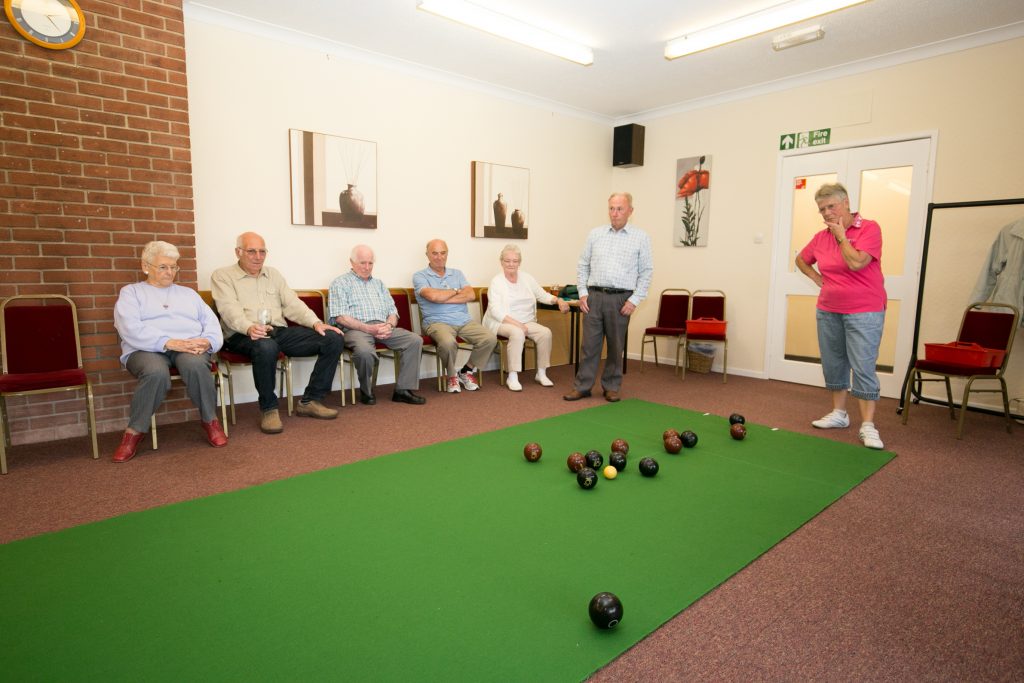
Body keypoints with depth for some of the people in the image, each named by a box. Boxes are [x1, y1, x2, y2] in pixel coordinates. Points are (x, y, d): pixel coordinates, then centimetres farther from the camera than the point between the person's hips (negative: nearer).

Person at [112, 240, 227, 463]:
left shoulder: (188, 293, 27)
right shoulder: (131, 292, 16)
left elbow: (211, 322, 14)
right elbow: (130, 328, -3)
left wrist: (207, 341, -10)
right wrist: (169, 342, -18)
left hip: (190, 347, 2)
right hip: (147, 349, -2)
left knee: (196, 365, -36)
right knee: (156, 373, -38)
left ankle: (210, 421, -15)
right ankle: (135, 431, -15)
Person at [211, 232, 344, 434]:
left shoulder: (273, 274, 22)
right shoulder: (222, 276, 7)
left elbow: (292, 304, 13)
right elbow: (229, 309, -10)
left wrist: (316, 323, -6)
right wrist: (249, 327, -32)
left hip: (280, 331, 5)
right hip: (244, 335, -5)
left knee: (334, 339, -13)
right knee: (266, 347, -43)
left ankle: (310, 401, -7)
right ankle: (269, 409, -20)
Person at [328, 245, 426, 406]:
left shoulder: (378, 283, 27)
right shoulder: (340, 283, 8)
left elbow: (393, 311, 20)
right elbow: (340, 317, -5)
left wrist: (389, 325, -5)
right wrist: (368, 328, -17)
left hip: (383, 328, 5)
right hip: (357, 329, -5)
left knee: (415, 340, -18)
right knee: (365, 350, -39)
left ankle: (403, 390, -15)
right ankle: (366, 392, -10)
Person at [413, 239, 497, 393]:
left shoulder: (457, 274, 19)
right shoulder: (420, 276, 5)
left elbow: (471, 295, 2)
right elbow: (433, 296, -15)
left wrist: (444, 298, -7)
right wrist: (456, 291, 2)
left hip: (464, 321, 5)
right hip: (437, 322, -5)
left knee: (490, 338, -19)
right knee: (448, 343, -38)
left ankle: (467, 371, 5)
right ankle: (452, 376, -5)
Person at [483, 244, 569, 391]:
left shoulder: (527, 278, 11)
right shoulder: (496, 282, -4)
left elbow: (543, 295, 13)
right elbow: (496, 311, -13)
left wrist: (558, 300, -9)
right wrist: (516, 323, -23)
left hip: (527, 322, 5)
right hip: (503, 323, -5)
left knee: (546, 332, -21)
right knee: (517, 333, -36)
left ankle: (541, 373, -9)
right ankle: (512, 377, -30)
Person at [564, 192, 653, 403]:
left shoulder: (641, 237, 2)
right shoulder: (595, 234, 8)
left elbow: (646, 272, 1)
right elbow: (582, 265, 11)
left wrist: (635, 299, -7)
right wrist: (583, 292, 1)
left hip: (621, 299, -1)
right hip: (594, 296, 2)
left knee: (616, 346, 7)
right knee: (590, 343, 3)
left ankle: (611, 387, 19)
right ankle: (583, 386, 11)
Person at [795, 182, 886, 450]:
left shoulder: (869, 228, -9)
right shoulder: (821, 237, 7)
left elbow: (856, 262, -24)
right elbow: (801, 259, 25)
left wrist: (841, 235, -11)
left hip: (863, 311, -6)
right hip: (828, 311, 6)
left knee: (863, 368, -7)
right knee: (833, 365, 13)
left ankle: (867, 426, -1)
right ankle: (839, 413, 27)